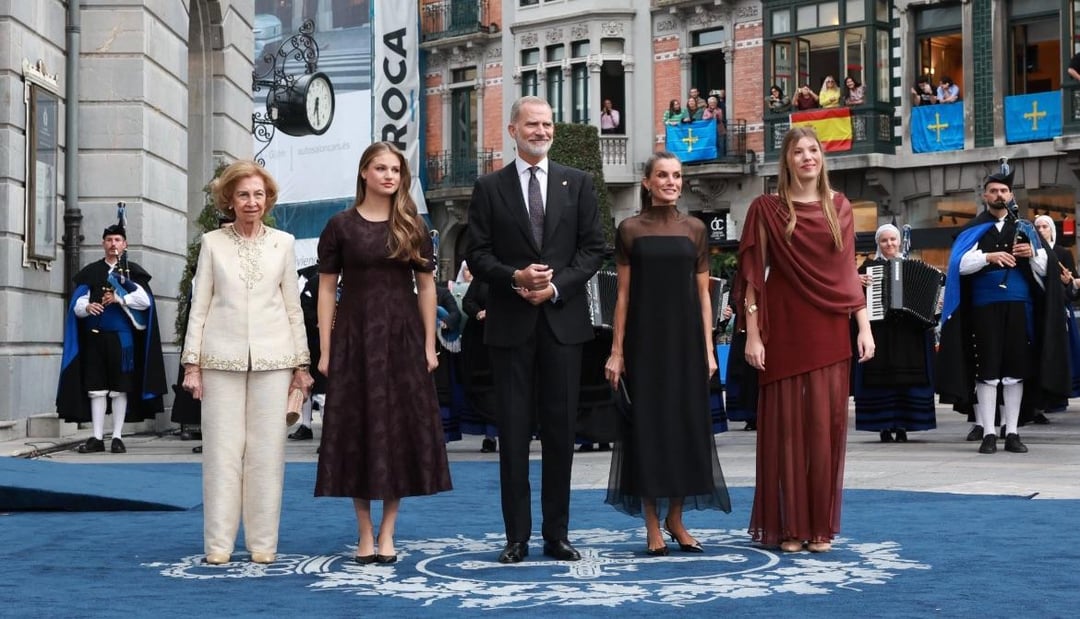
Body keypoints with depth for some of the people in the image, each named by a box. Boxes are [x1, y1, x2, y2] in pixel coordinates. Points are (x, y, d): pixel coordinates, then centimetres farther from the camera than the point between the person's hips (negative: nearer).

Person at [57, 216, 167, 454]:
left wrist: (119, 298, -16)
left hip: (122, 336, -2)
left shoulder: (133, 271, 6)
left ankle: (117, 437, 6)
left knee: (120, 388, 0)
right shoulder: (90, 272, 13)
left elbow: (145, 300, -8)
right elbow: (76, 304, 6)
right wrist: (87, 307, -15)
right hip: (94, 336, 2)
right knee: (96, 388, 2)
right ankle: (97, 437, 7)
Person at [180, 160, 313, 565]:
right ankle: (218, 543, 6)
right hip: (222, 358, -1)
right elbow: (199, 306, 6)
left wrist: (302, 364, 8)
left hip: (272, 359, 1)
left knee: (267, 450, 1)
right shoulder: (212, 243, 6)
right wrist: (192, 363, 1)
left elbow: (293, 307, 11)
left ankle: (263, 543, 8)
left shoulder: (283, 243, 9)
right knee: (222, 449, -1)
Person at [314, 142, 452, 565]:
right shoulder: (341, 226, 2)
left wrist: (429, 345, 0)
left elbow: (426, 287, 7)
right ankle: (365, 533, 10)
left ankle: (387, 533, 11)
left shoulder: (413, 228, 7)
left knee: (401, 428, 2)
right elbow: (327, 289, 1)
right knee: (357, 430, 1)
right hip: (355, 336, -1)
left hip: (402, 337, 1)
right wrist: (325, 351, -4)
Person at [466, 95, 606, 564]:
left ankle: (557, 534, 12)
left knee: (560, 430, 4)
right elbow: (477, 255, 2)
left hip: (563, 319, 1)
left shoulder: (577, 183, 9)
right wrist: (515, 277, -15)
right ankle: (516, 537, 7)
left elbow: (592, 248, 4)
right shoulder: (489, 187, 6)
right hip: (510, 323, -1)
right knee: (514, 431, 1)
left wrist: (557, 286, -10)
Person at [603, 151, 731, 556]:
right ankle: (652, 526, 8)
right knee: (647, 424, 1)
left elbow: (703, 294, 7)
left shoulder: (695, 230, 7)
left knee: (687, 423, 4)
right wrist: (616, 351, -4)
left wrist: (708, 349, 1)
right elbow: (624, 294, 1)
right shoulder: (630, 230, 2)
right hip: (645, 337, -2)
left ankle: (676, 519, 18)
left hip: (685, 337, 2)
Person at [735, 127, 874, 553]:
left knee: (826, 426, 3)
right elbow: (753, 276, -2)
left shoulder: (839, 208, 10)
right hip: (784, 330, -3)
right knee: (785, 426, 0)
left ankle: (820, 526, 11)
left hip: (829, 331, 3)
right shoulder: (766, 209, 1)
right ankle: (787, 526, 7)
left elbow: (848, 272, 11)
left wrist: (864, 326, 4)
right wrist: (752, 334, -8)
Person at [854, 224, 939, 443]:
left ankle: (901, 425, 5)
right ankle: (884, 426, 0)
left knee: (906, 376, -2)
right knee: (881, 376, -5)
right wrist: (856, 280, -17)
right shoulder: (869, 266, 8)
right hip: (879, 331, -2)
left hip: (907, 332, 2)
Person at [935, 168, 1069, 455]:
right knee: (987, 371, -4)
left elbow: (1044, 269, 10)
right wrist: (989, 256, -23)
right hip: (985, 307, -2)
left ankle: (1012, 433, 7)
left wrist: (1033, 253, -11)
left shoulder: (1023, 228, 13)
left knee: (1015, 371, 2)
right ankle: (988, 433, -2)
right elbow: (961, 264, -8)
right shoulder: (974, 229, 7)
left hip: (1018, 307, 2)